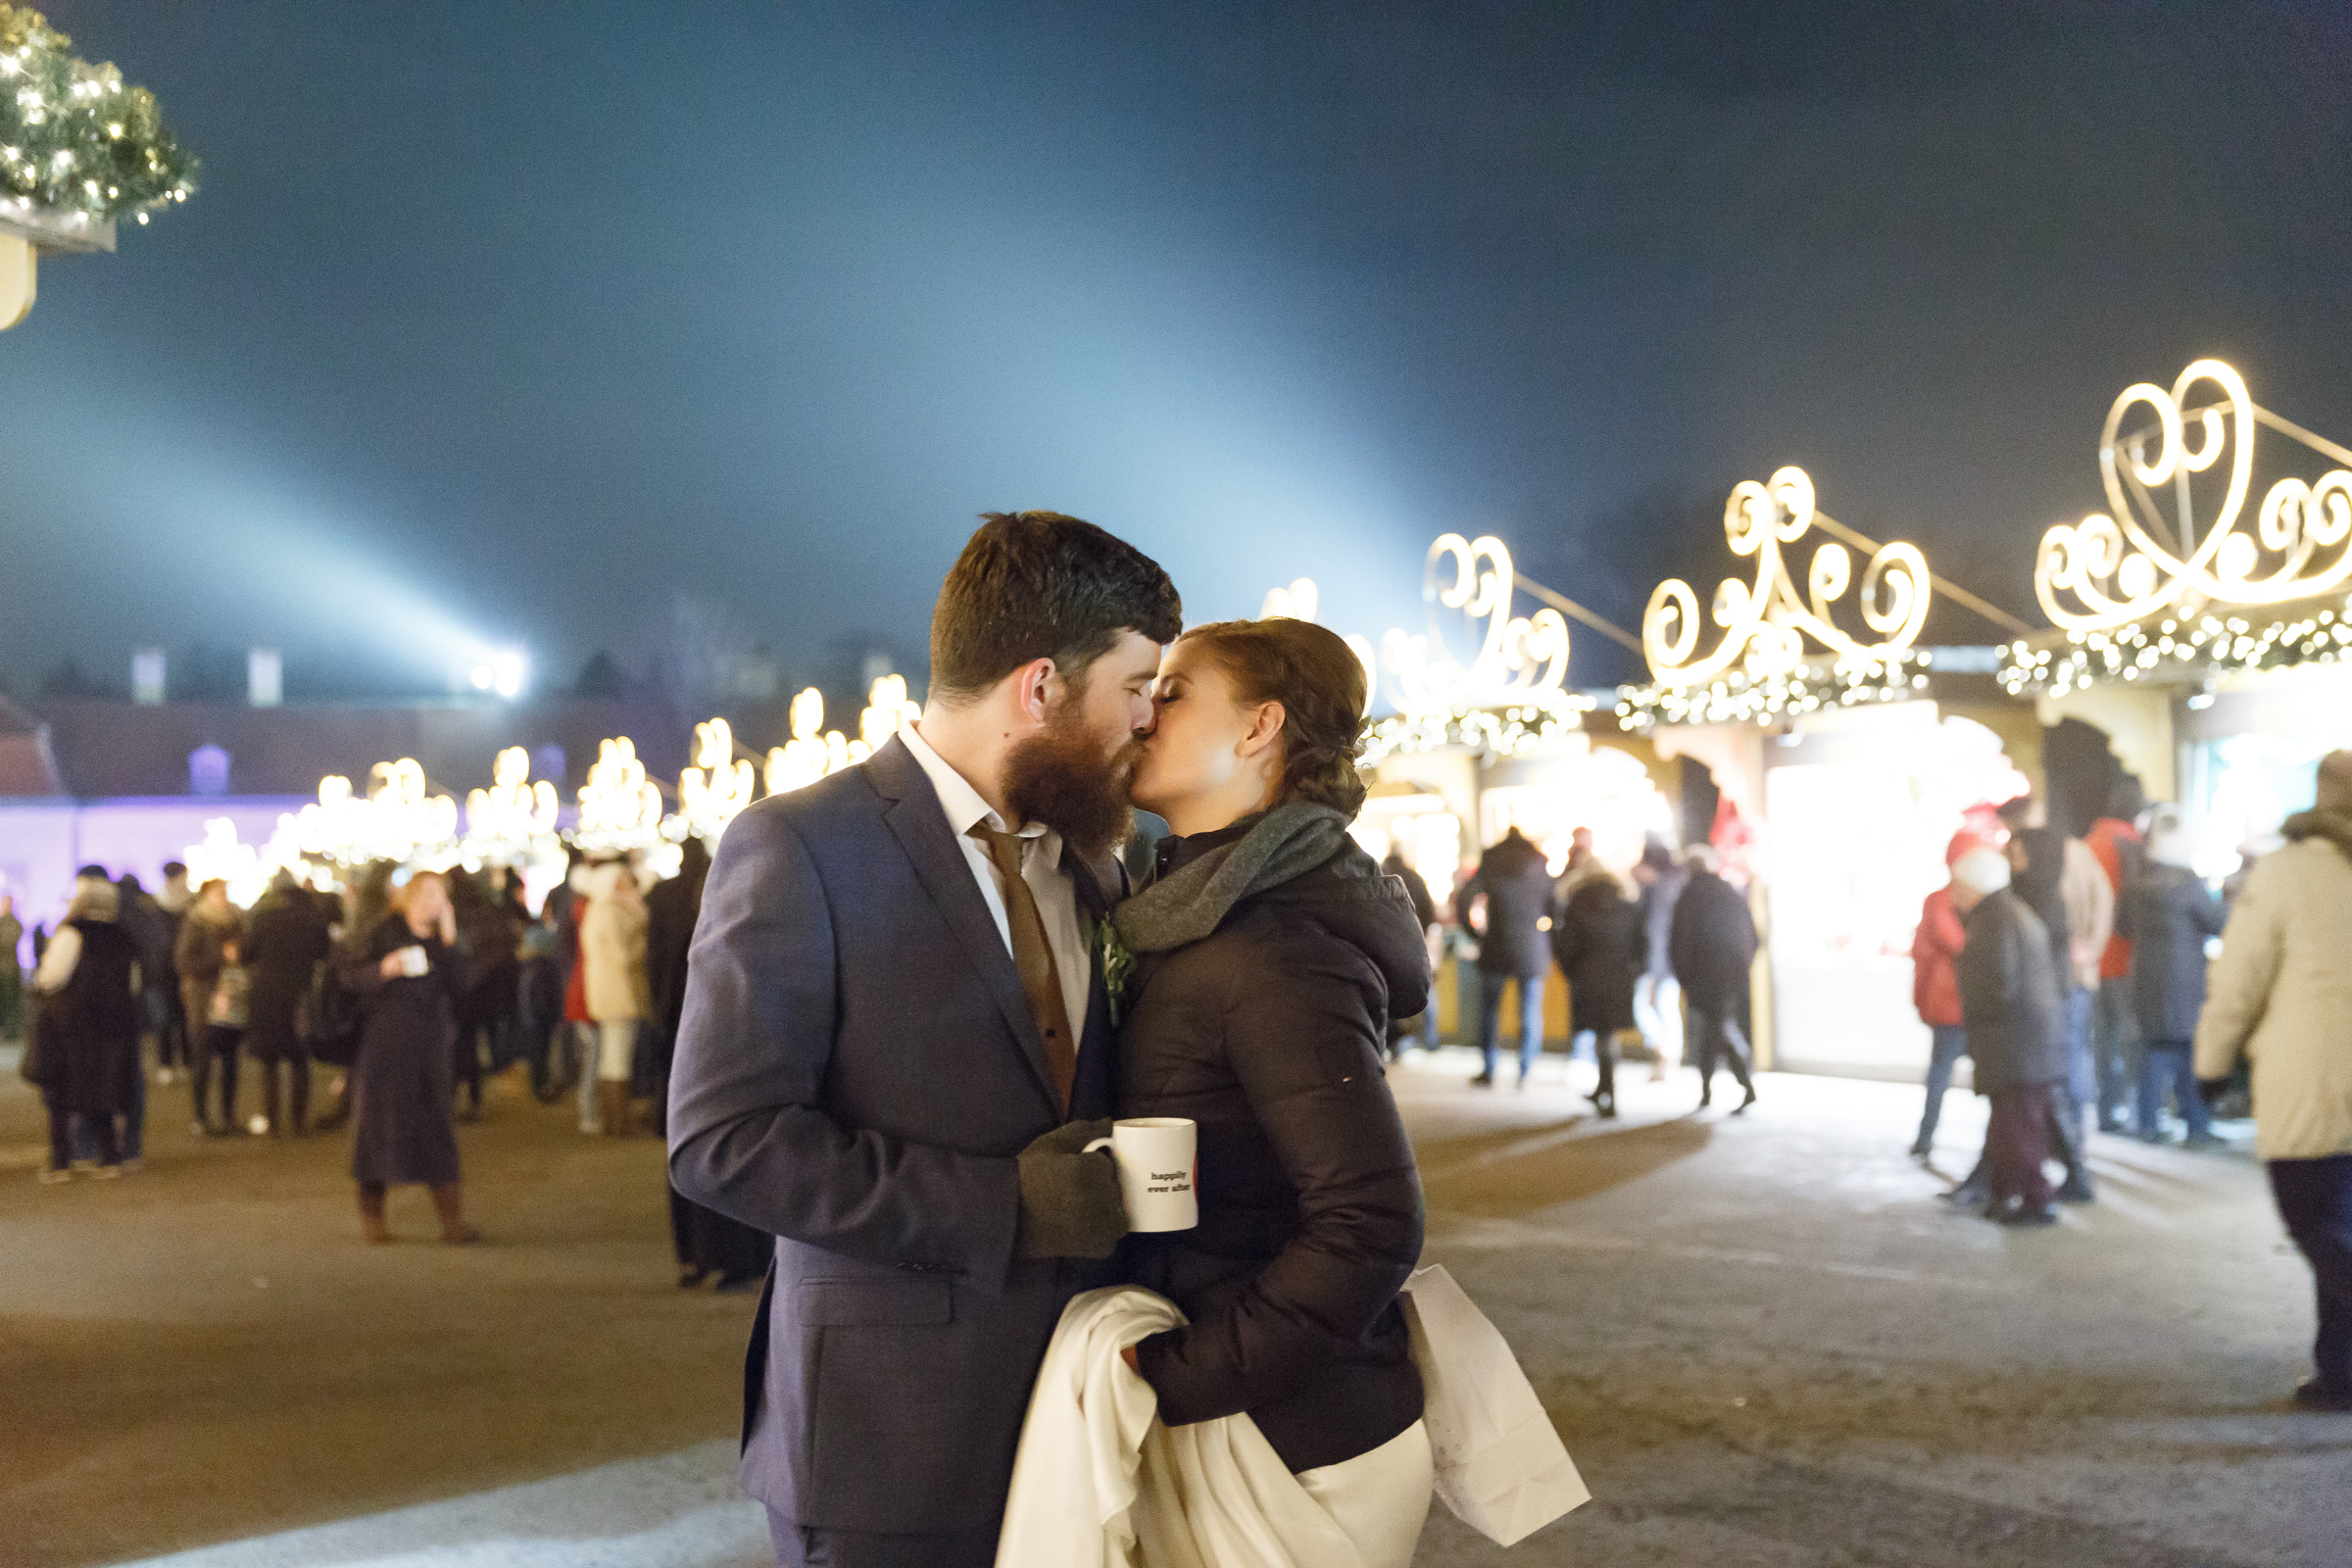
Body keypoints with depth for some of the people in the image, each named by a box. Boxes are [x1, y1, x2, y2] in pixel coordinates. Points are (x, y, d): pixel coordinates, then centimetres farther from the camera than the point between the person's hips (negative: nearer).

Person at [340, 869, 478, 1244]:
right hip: (383, 1046, -3)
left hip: (429, 1048, 3)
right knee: (379, 1125, 3)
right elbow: (351, 975, -4)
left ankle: (452, 1219, -5)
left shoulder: (442, 941, 10)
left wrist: (448, 941, -9)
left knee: (439, 1131, -2)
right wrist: (384, 969, -22)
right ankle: (372, 1214, 17)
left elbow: (458, 987, -3)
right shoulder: (383, 933, -1)